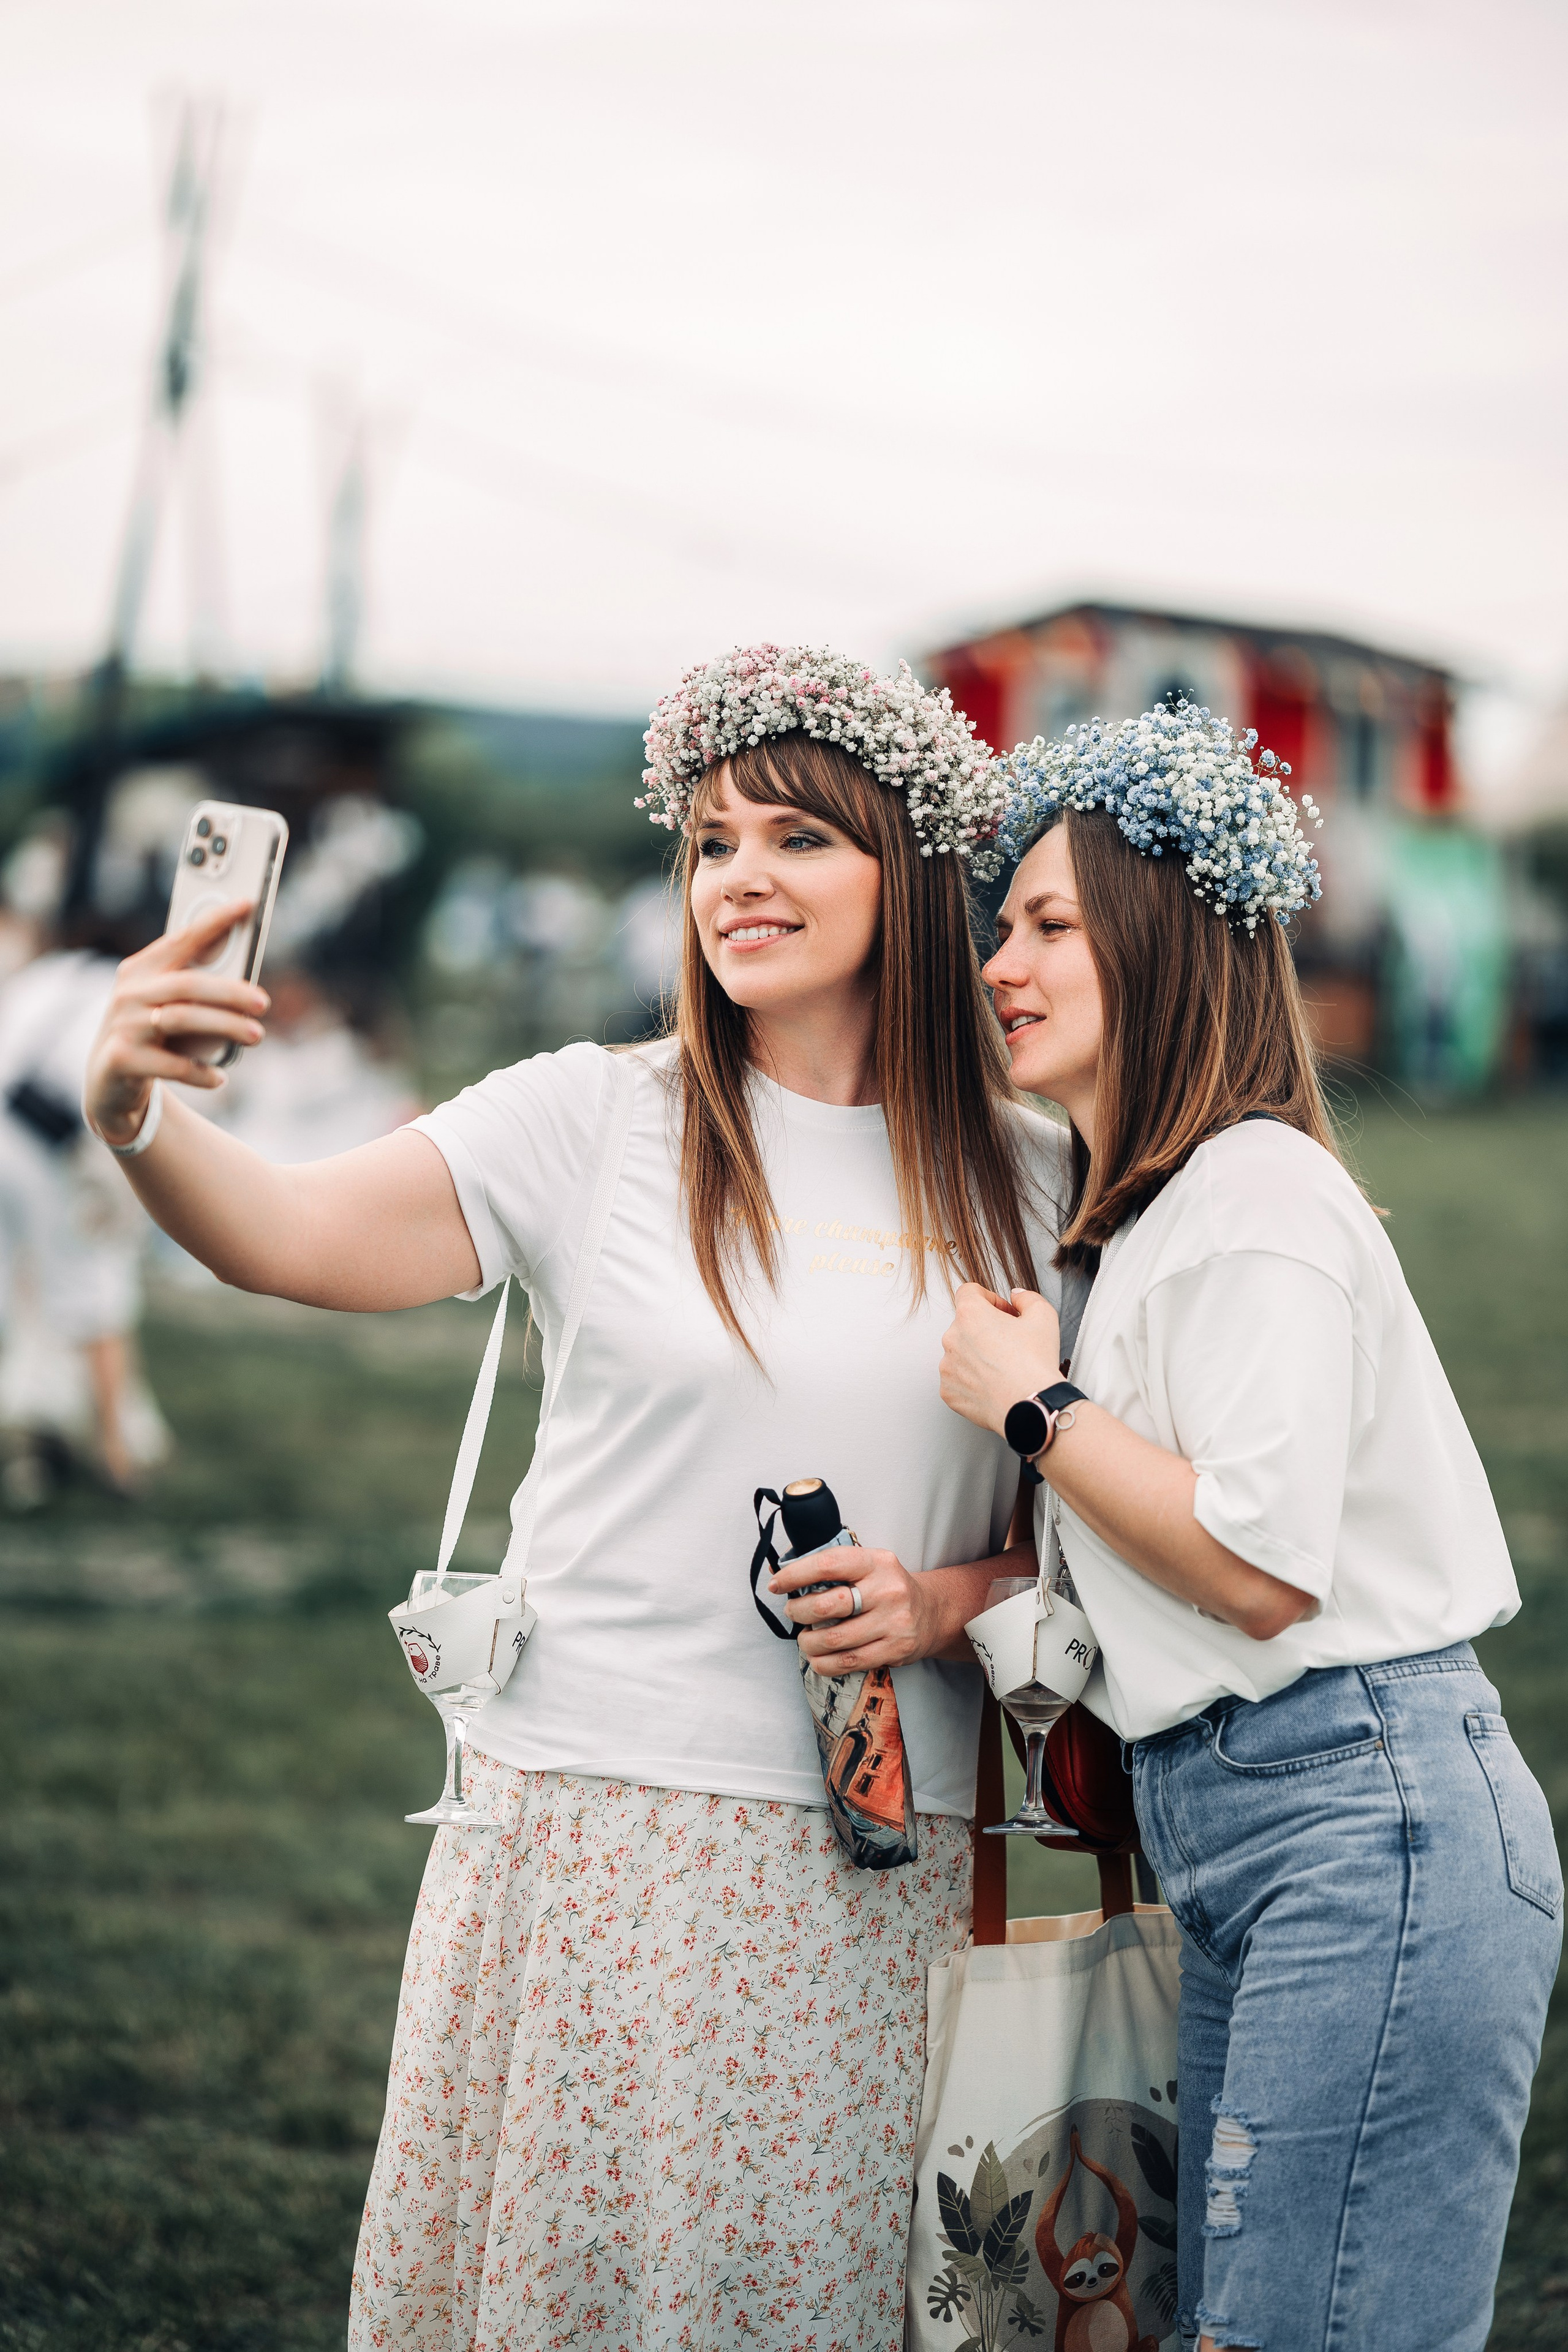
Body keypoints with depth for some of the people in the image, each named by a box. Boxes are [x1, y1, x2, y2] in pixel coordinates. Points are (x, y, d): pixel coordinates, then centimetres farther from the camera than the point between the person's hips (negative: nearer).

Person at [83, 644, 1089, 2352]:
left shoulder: (1028, 1182, 6)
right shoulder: (595, 1121, -1)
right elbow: (291, 1235, -13)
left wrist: (948, 1603, -8)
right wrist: (136, 1120, -33)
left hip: (882, 1861, 2)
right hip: (594, 1827, -1)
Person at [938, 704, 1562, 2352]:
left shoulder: (1256, 1190, -11)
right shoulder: (1147, 1215, 20)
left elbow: (1262, 1568, -19)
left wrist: (1034, 1406, -9)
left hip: (1366, 1824, -10)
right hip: (1233, 1841, 10)